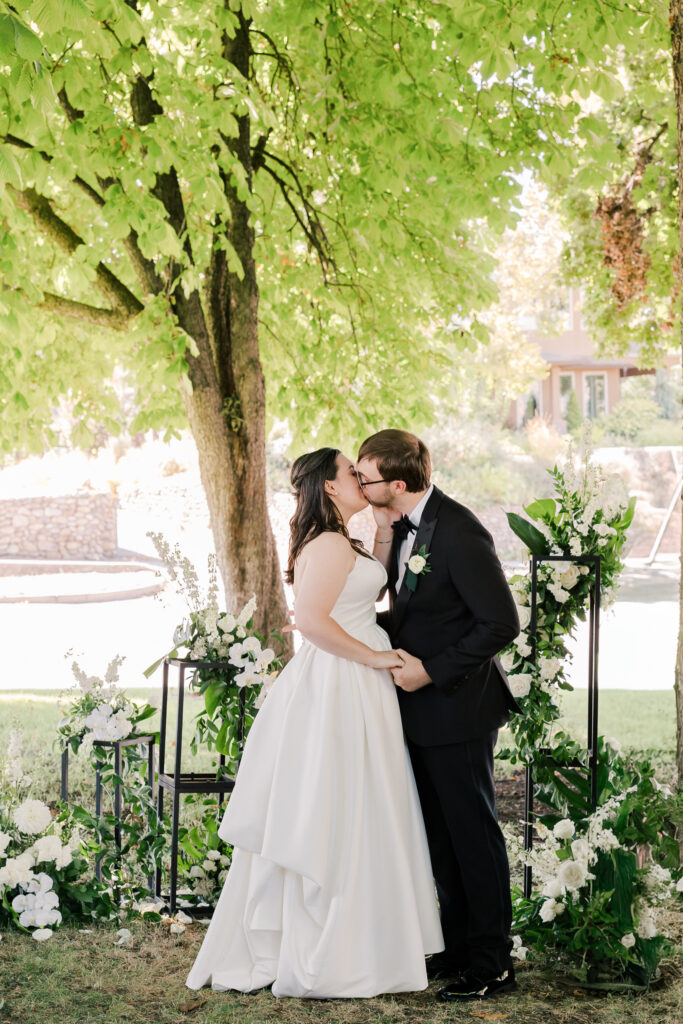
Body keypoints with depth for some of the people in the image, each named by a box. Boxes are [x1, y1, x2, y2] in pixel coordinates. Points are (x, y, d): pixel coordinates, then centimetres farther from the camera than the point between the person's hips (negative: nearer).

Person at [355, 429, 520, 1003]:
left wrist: (432, 670, -19)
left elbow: (501, 623, -22)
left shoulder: (458, 533, -22)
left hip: (457, 708, -9)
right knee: (441, 835, 16)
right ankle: (457, 949, 27)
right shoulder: (405, 526, 7)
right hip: (424, 709, 9)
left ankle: (492, 965, 11)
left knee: (472, 833, 0)